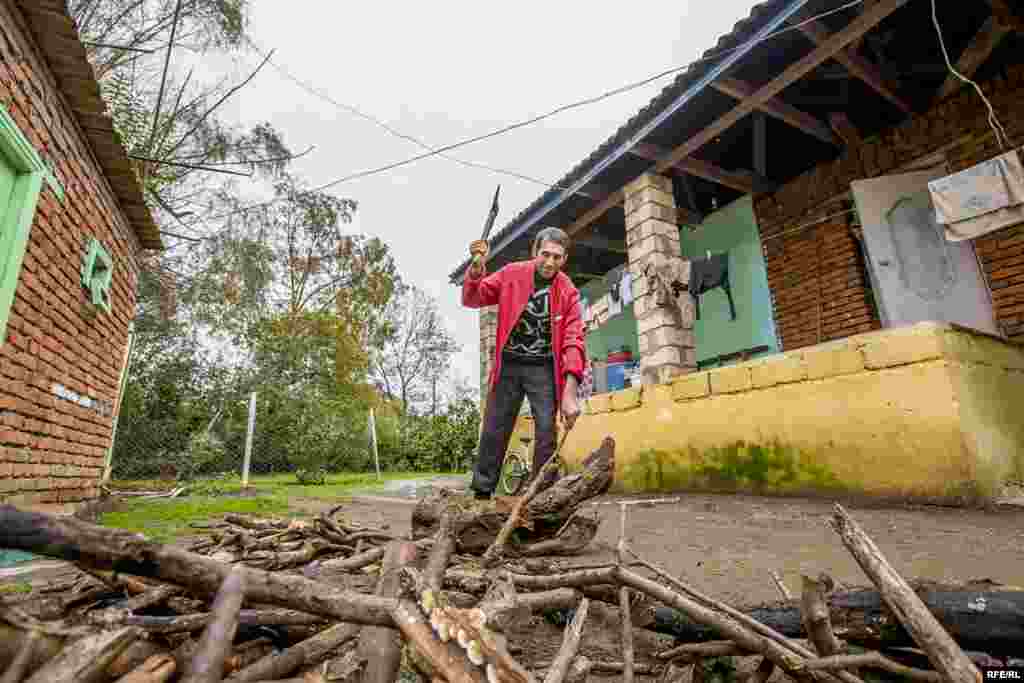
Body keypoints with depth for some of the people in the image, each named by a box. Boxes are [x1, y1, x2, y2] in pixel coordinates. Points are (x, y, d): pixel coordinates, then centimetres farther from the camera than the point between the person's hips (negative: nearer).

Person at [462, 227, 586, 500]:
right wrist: (477, 268, -20)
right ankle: (480, 493, 14)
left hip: (543, 369, 0)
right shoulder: (511, 273, -4)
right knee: (493, 431, 3)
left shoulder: (568, 291, -6)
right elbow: (472, 299, 2)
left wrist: (570, 392, -23)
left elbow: (573, 341, -13)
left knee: (547, 432, -6)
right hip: (508, 365, 1)